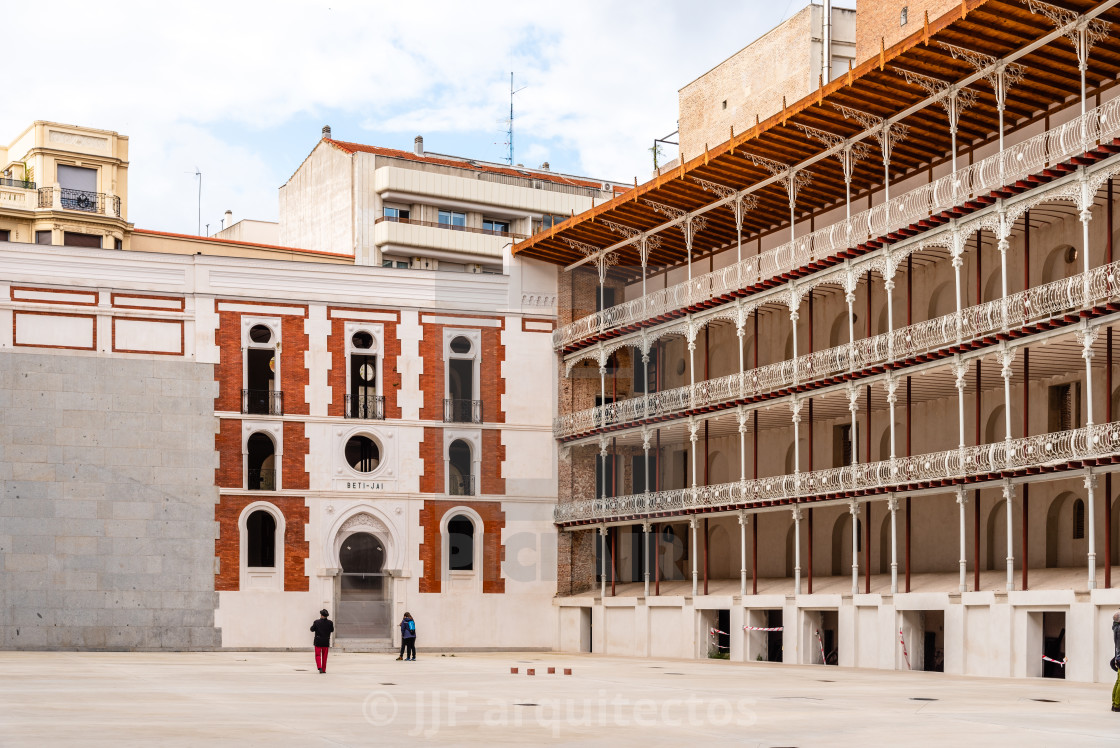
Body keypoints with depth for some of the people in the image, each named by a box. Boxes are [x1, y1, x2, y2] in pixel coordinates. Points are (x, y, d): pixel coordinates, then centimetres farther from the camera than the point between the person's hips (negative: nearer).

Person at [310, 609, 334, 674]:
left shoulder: (316, 622, -10)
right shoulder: (330, 622, -7)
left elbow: (312, 629, 2)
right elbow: (332, 630, 5)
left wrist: (312, 625, 21)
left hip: (318, 642, -2)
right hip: (326, 642, 2)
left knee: (318, 655, 4)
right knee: (324, 656, 12)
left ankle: (319, 667, -15)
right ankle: (323, 669, 16)